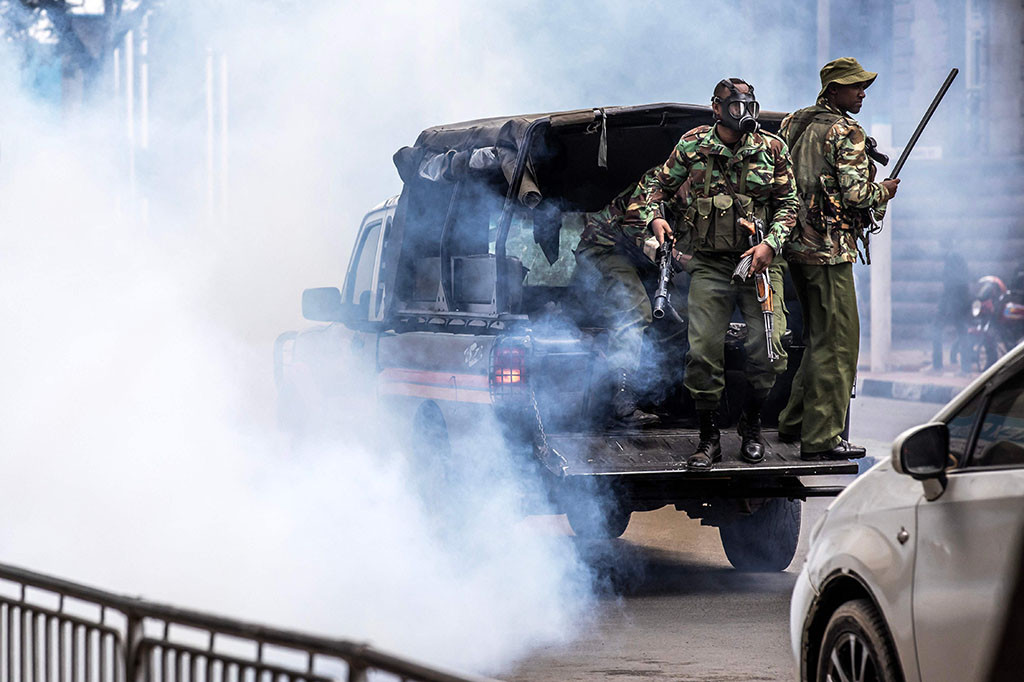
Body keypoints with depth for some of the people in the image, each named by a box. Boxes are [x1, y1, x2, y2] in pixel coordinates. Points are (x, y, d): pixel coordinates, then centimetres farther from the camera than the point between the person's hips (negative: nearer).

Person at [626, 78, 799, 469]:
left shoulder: (772, 149, 3)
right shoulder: (693, 146, 3)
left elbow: (789, 202, 5)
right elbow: (657, 184, 15)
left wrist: (770, 244, -9)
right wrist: (654, 217, -4)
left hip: (759, 263, 0)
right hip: (710, 266, 0)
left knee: (769, 350, -8)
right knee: (703, 352, -7)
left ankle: (751, 424, 16)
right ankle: (709, 439, 7)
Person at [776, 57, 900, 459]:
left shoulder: (794, 124, 13)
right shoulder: (846, 133, -12)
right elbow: (855, 194, -18)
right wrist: (884, 192, 1)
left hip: (796, 245, 9)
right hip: (829, 249, -9)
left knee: (819, 338, 20)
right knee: (837, 343, -5)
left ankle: (794, 422, 25)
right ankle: (821, 438, -6)